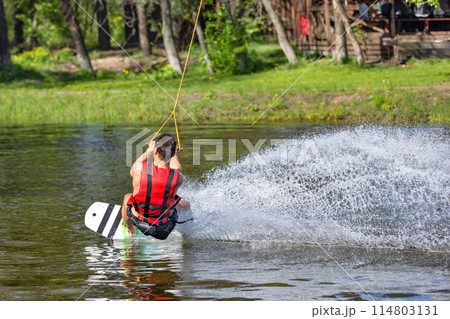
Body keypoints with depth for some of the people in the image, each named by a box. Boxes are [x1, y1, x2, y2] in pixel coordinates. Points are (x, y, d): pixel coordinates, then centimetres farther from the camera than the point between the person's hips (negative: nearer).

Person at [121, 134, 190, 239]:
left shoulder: (139, 169, -25)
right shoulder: (178, 178, -23)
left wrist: (149, 150, 17)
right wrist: (174, 152, 24)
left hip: (139, 222, 0)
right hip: (165, 228, 0)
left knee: (127, 197, 31)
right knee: (185, 205, 29)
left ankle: (130, 231, 55)